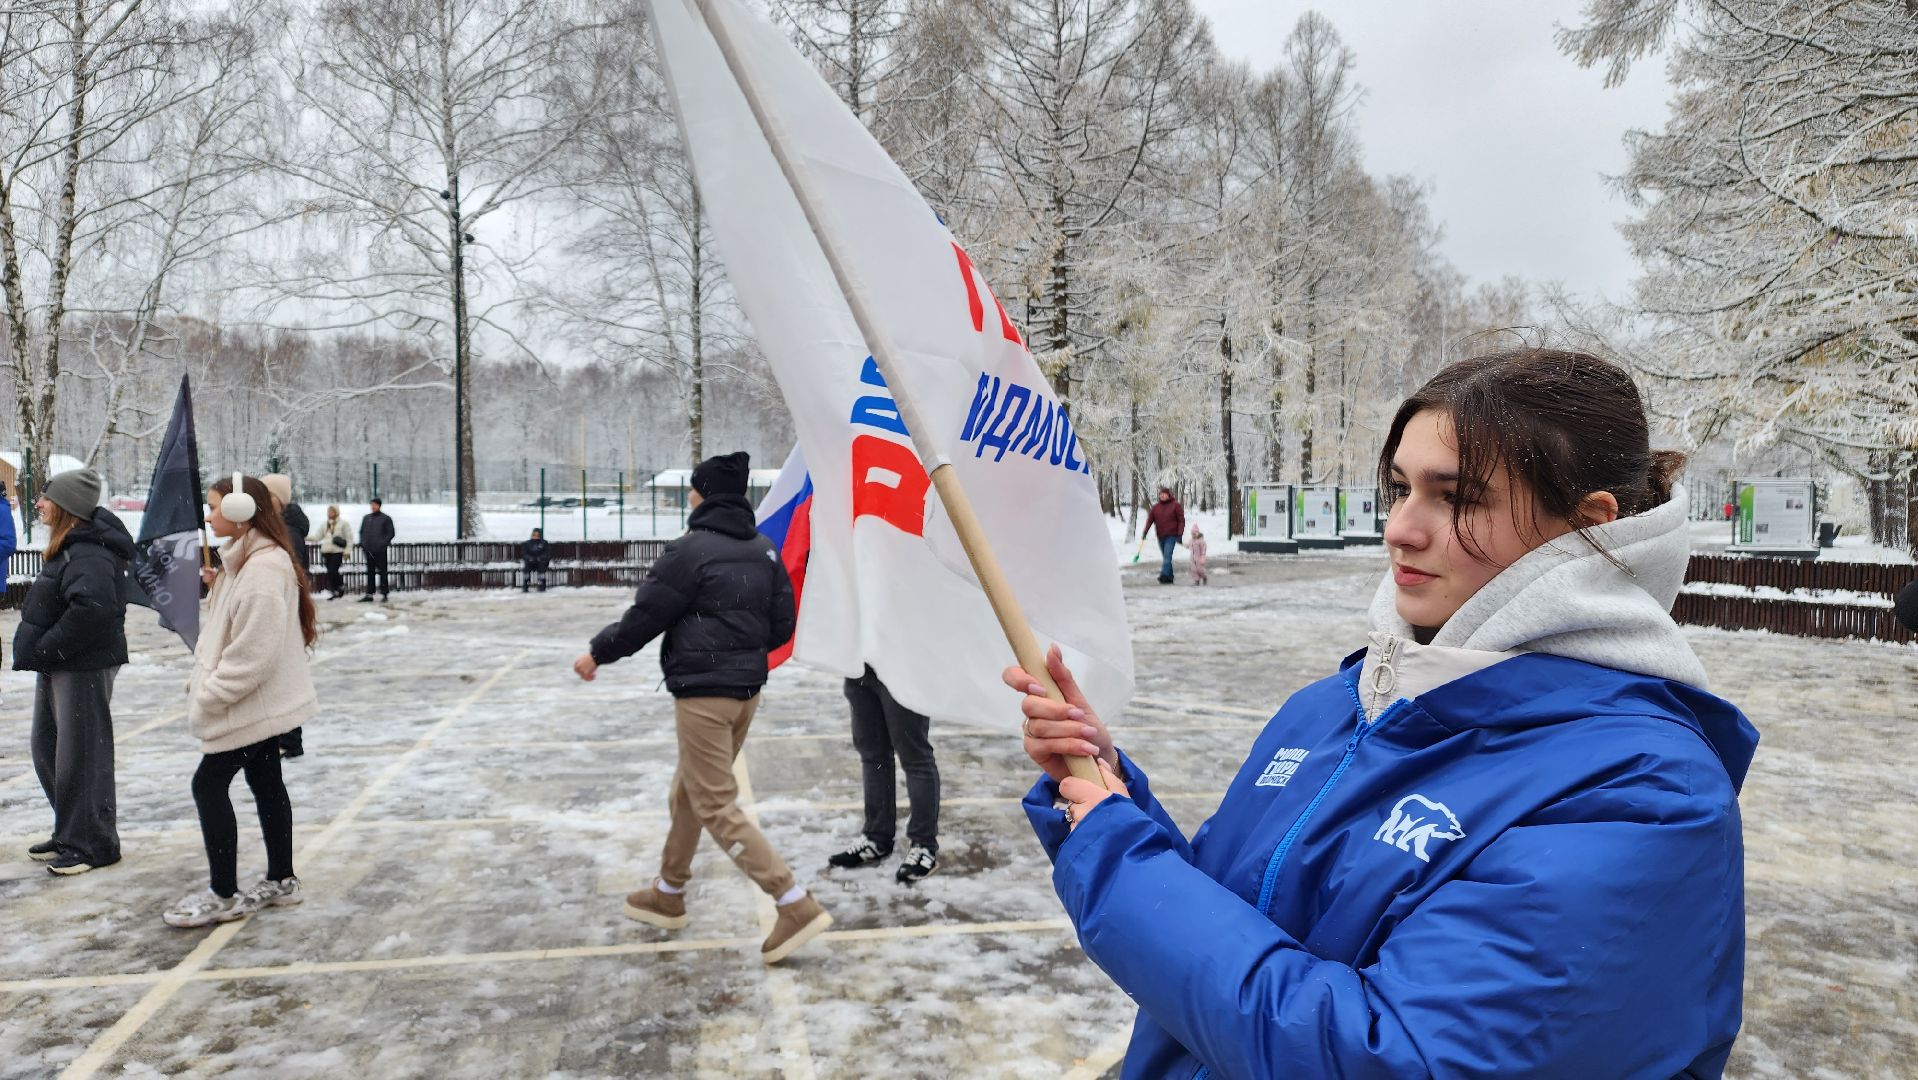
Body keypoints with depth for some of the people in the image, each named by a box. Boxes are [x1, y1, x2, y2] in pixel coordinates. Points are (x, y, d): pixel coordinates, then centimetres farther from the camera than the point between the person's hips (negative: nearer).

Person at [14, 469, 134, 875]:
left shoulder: (88, 554, -21)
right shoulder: (70, 546, 12)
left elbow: (91, 606, -35)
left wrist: (47, 647, -23)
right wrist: (41, 648, 10)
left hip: (84, 666, -11)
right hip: (58, 663, 11)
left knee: (81, 754, -2)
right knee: (46, 749, 18)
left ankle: (94, 844, 10)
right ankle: (70, 833, 30)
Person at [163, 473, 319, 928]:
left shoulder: (263, 568, -22)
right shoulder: (244, 559, 12)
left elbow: (254, 650, -25)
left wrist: (211, 695, -18)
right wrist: (216, 587, 5)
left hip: (256, 702, -10)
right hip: (260, 701, 10)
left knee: (209, 783, -4)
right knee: (266, 782, 14)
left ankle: (223, 894, 5)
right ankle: (281, 880, 23)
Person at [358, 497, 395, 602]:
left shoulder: (385, 518, -2)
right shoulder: (366, 518, 14)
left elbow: (390, 533, -4)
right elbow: (361, 532, 20)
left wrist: (383, 543, -14)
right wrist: (362, 544, 7)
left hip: (380, 550, -5)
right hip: (368, 550, 5)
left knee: (382, 571, -2)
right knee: (370, 572, 8)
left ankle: (384, 593, 3)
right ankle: (369, 594, 11)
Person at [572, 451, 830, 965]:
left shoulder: (691, 550, -14)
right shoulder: (764, 550, 8)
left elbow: (645, 616, -9)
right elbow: (781, 625, 10)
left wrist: (597, 652, 7)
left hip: (703, 693, -8)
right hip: (747, 690, 8)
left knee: (717, 807, -3)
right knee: (689, 790, 22)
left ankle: (797, 906, -9)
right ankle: (668, 894, 36)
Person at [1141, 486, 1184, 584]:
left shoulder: (1175, 505, -4)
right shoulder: (1155, 507, 7)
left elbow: (1181, 520, -5)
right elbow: (1150, 519, 4)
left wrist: (1180, 534, -12)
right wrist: (1145, 532, -7)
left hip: (1171, 536, -5)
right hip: (1160, 536, 5)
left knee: (1167, 556, -16)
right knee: (1165, 557, 10)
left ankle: (1164, 576, -23)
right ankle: (1169, 577, 18)